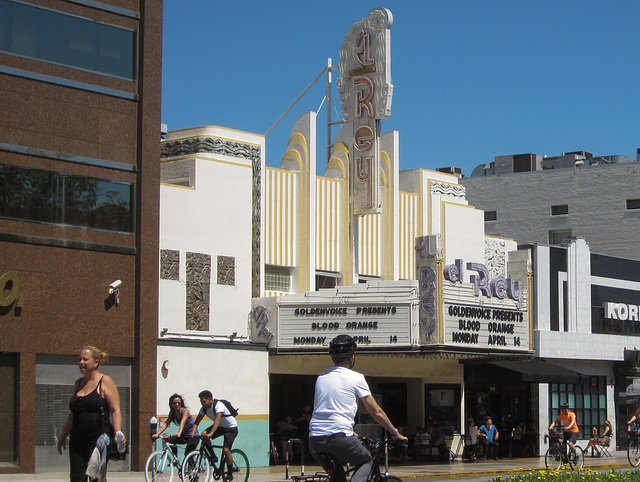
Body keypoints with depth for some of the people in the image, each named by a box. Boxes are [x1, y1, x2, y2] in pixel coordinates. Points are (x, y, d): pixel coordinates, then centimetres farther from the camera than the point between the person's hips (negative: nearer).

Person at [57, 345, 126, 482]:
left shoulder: (105, 381, -3)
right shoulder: (79, 383, 16)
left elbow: (116, 411, -9)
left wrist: (118, 433, -22)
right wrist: (63, 435, 21)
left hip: (99, 439, -6)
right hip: (77, 441, 6)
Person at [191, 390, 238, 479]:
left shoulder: (218, 405, -30)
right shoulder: (204, 408, -9)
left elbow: (217, 420, -44)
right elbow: (197, 421, -12)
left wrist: (211, 433, -56)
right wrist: (193, 432, -32)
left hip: (231, 428, -7)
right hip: (221, 427, 7)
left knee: (226, 450, -19)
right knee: (204, 434, -19)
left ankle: (230, 474, -4)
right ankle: (213, 456, -4)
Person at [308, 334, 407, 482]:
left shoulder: (321, 378, 20)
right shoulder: (356, 378, 4)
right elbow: (376, 412, 7)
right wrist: (395, 433, 21)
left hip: (314, 442, 5)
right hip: (339, 437, -5)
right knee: (366, 462, 21)